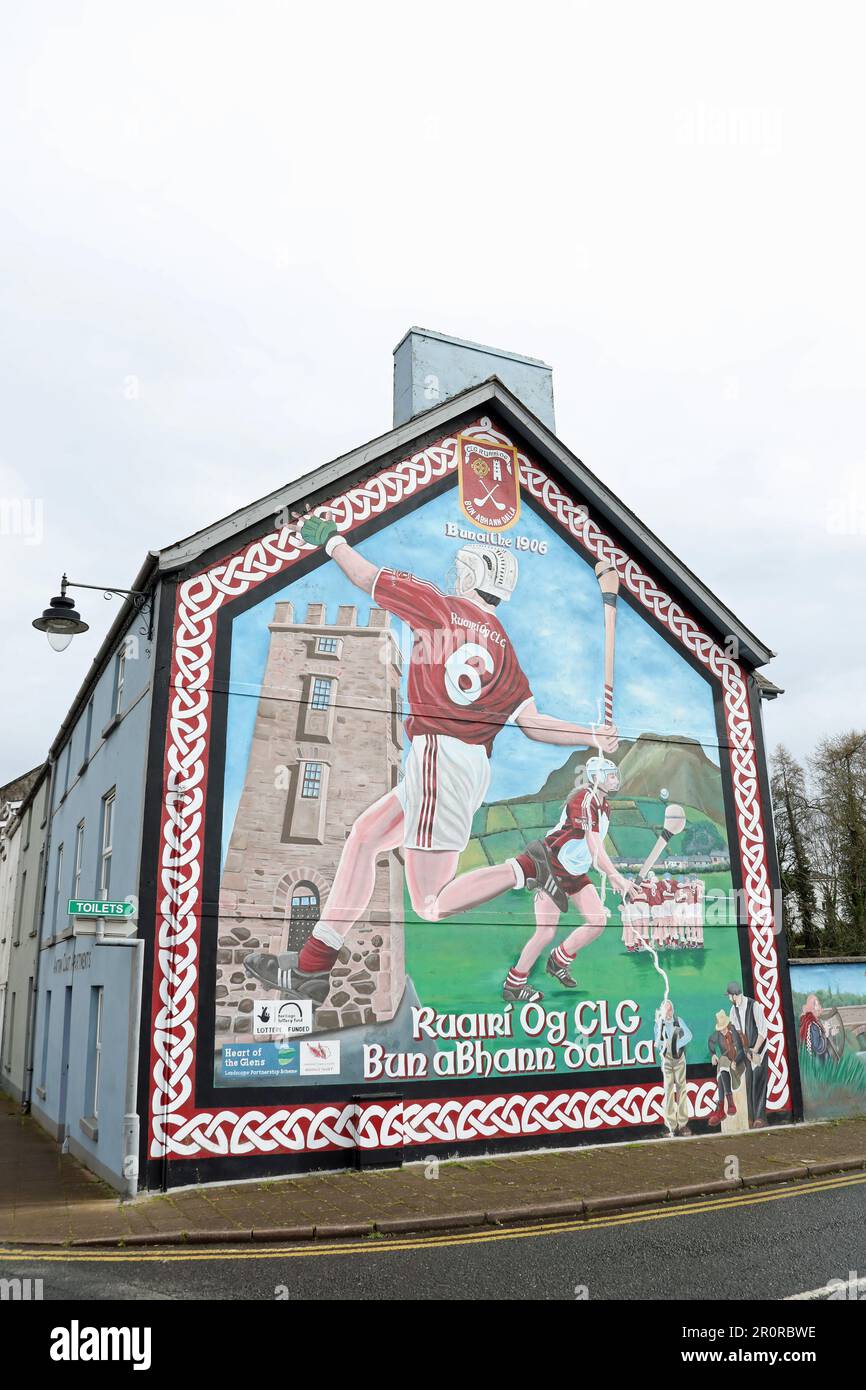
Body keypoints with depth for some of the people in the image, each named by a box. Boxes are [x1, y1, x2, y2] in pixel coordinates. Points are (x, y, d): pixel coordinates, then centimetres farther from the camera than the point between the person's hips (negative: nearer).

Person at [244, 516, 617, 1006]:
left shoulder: (442, 606, -2)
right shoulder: (504, 646, 15)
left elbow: (365, 576, 6)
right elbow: (533, 723, 6)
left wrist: (331, 538, 23)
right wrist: (593, 736, 18)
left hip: (441, 755, -9)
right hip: (473, 766, 9)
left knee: (431, 906, -4)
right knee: (364, 837, 15)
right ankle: (312, 967, 17)